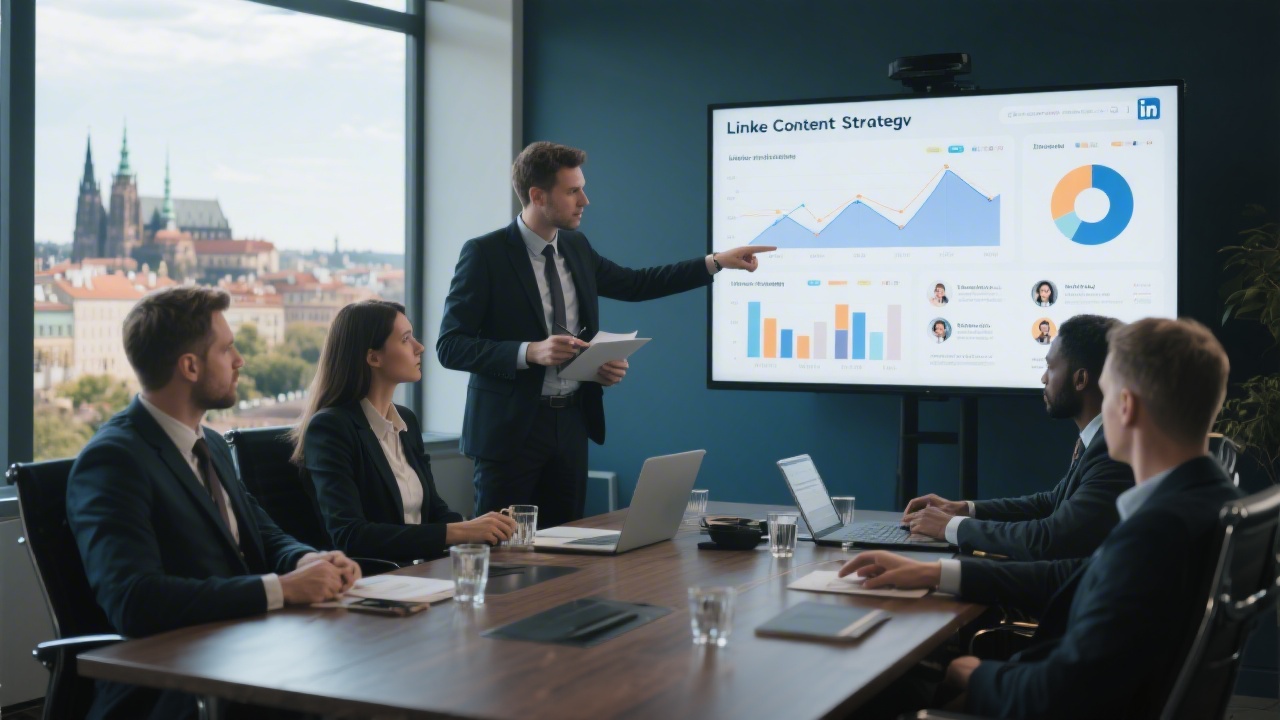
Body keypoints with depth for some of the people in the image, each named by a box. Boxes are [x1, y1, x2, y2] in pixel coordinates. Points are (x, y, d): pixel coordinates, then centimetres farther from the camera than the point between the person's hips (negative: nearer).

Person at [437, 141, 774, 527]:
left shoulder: (576, 248, 9)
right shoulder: (485, 253, -11)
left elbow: (634, 284, 22)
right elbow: (450, 346, -14)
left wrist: (716, 262, 17)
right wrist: (531, 352, -25)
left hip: (571, 423, 6)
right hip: (511, 427, -6)